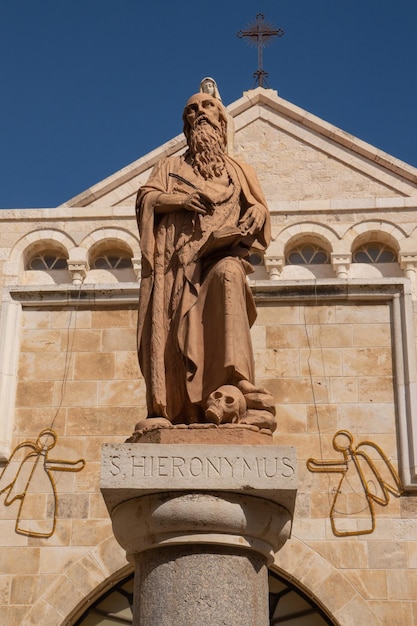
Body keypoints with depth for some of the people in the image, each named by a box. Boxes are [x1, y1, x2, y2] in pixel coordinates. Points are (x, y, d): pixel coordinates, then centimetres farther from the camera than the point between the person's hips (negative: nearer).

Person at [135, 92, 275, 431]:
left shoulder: (239, 171, 26)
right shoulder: (171, 166, 26)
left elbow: (260, 206, 14)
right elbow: (146, 197, 10)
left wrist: (254, 215, -10)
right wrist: (179, 199, -9)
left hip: (220, 254, -1)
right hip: (176, 259, 1)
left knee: (229, 275, -35)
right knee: (167, 330, -15)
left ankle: (236, 379, -44)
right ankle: (166, 409, -16)